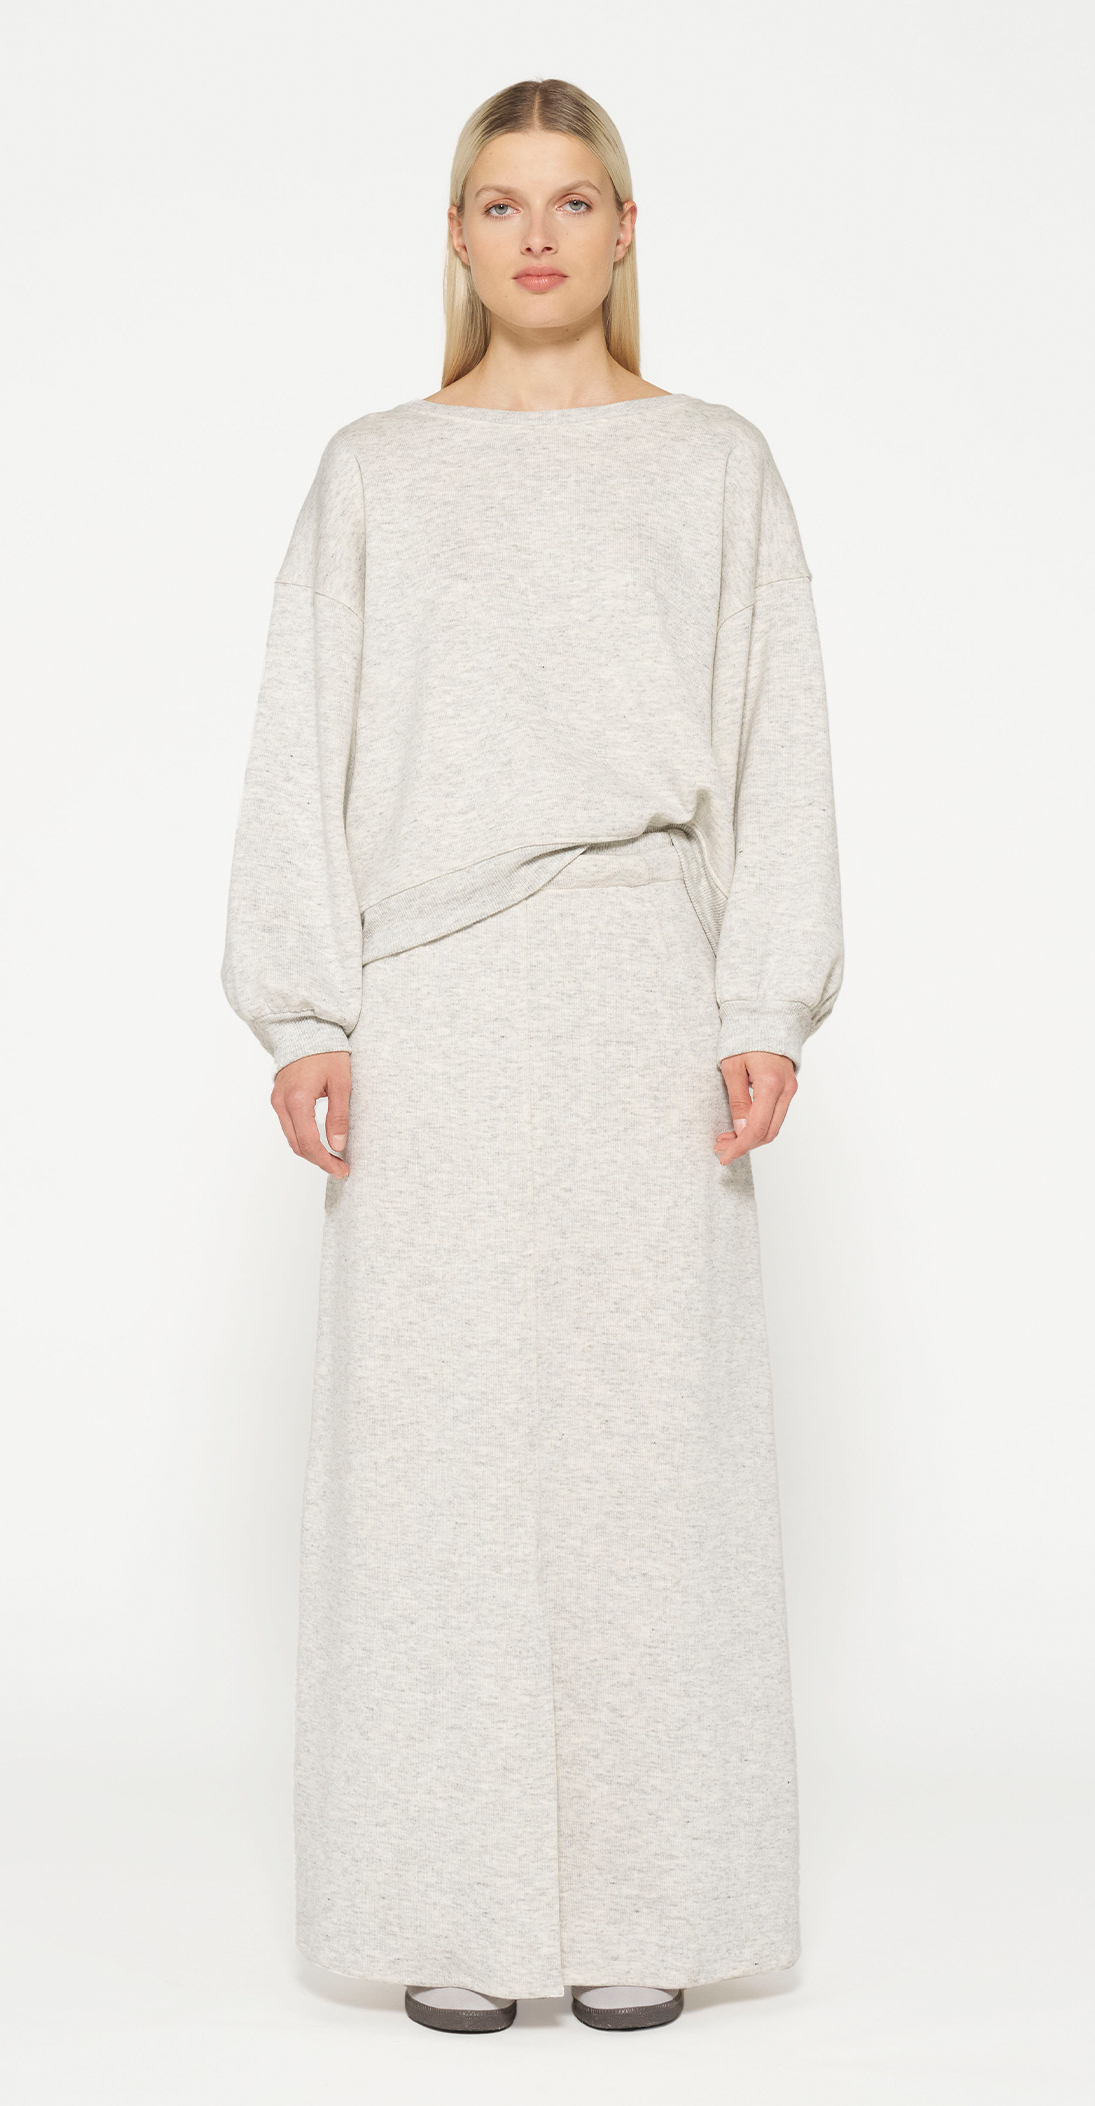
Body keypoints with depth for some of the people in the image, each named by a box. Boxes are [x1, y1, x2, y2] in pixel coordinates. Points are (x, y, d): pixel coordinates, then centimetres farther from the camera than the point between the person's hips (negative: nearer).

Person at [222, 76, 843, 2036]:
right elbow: (306, 753, 6)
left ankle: (640, 1906, 10)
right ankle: (458, 1906, 9)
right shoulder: (373, 477, 11)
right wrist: (306, 1017, -4)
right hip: (430, 1002, 0)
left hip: (644, 991, 0)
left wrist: (766, 1010, -4)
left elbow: (776, 748, 5)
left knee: (647, 1414, 0)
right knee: (433, 1424, -1)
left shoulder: (714, 465, 10)